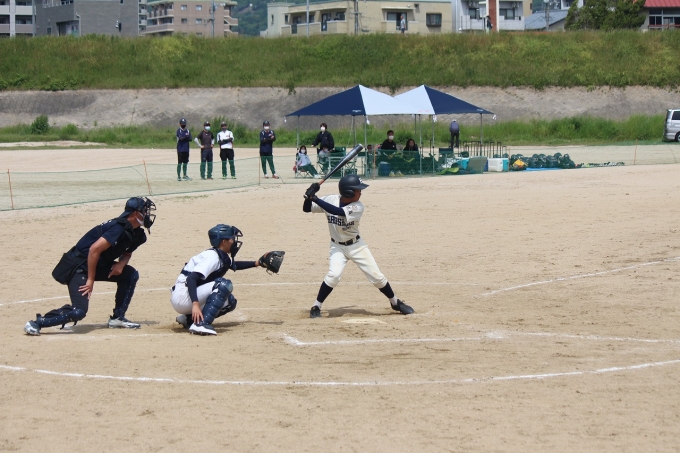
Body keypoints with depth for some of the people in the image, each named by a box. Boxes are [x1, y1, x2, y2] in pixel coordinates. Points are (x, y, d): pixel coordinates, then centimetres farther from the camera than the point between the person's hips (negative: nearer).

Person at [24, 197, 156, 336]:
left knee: (131, 274, 7)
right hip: (78, 266, -10)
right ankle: (37, 323, -10)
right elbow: (94, 249, -28)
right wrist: (90, 280, -23)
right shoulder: (120, 228, -22)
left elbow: (126, 252, 22)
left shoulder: (136, 234, 6)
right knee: (79, 311, -22)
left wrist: (121, 263, -4)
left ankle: (117, 317, 12)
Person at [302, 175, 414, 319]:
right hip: (338, 246, 0)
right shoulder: (331, 200, -14)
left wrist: (315, 199, -41)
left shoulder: (358, 207, -20)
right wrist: (310, 196, -32)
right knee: (334, 274, -24)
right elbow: (306, 209, -11)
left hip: (356, 246, 0)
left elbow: (338, 212, -37)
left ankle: (395, 302, 22)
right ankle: (316, 306, -9)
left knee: (376, 276, 0)